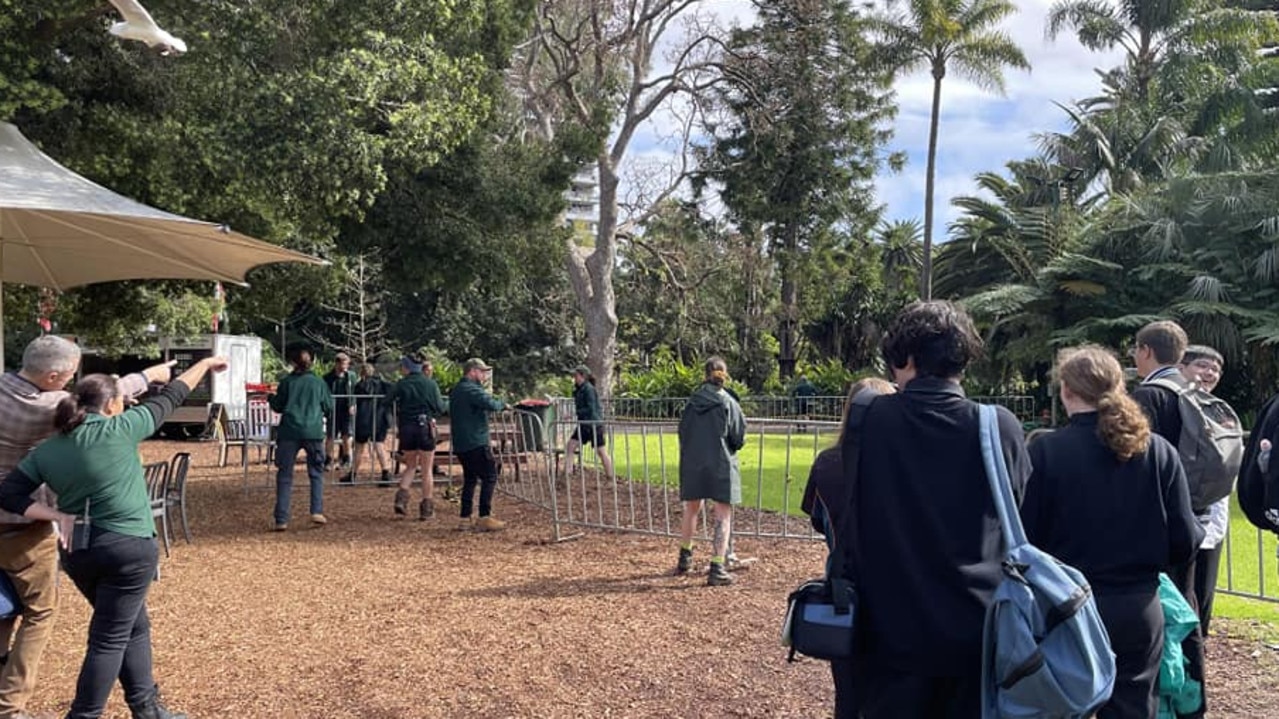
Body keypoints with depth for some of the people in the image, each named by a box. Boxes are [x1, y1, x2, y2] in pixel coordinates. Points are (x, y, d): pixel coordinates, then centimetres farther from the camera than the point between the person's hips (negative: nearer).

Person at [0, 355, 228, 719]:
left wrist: (58, 516, -3)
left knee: (134, 627, 20)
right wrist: (205, 364, 13)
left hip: (78, 551, 7)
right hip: (128, 547, -7)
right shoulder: (119, 429, -10)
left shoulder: (47, 450, 4)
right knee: (109, 640, 3)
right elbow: (169, 400, 1)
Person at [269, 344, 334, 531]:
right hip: (313, 432, 0)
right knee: (316, 473, 13)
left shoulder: (286, 382, 1)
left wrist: (270, 398, 28)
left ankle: (281, 520, 0)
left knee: (284, 475, 4)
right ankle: (317, 511, 0)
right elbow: (329, 408, 9)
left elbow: (278, 406, 8)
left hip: (289, 432, 0)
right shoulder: (319, 382, 4)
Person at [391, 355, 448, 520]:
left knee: (410, 465, 20)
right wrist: (447, 404, 17)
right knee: (427, 469, 7)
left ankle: (402, 497, 0)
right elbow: (440, 408, -3)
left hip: (406, 428, 2)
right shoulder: (430, 384, -3)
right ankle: (427, 509, 9)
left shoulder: (401, 384, 0)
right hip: (425, 427, -1)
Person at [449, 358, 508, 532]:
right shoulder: (472, 389, -15)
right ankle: (485, 518, -5)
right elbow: (491, 404, -28)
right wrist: (503, 404, -5)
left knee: (470, 479, 13)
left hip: (461, 444, 10)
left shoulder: (456, 390, 17)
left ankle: (465, 519, 13)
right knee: (489, 477, -3)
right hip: (476, 442, -10)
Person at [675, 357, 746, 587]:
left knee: (691, 510, 21)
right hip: (721, 465, -4)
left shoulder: (692, 402, 0)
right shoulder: (728, 403, -9)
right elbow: (738, 439, -5)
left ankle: (684, 559, 35)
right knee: (722, 516, 2)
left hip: (692, 464, 4)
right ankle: (717, 568, -3)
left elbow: (682, 433, 6)